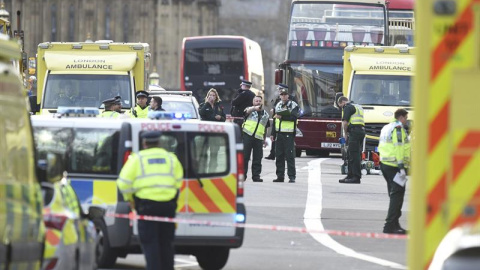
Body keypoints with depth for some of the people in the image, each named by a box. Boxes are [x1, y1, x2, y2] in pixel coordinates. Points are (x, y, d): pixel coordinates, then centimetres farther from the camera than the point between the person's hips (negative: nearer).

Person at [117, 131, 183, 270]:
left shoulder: (137, 159, -1)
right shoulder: (171, 158, 10)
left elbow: (124, 182, -5)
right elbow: (178, 181, 8)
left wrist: (129, 198, 10)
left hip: (146, 204, -3)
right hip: (168, 205, 4)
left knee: (149, 242, -1)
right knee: (166, 242, 13)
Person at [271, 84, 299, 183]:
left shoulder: (293, 105, -1)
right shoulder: (278, 105, 17)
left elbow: (293, 117, -17)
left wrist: (282, 117, -23)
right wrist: (273, 134, 19)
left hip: (289, 134, -6)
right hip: (279, 134, 6)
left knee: (290, 156, -8)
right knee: (279, 156, 5)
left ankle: (292, 176, -7)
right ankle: (280, 176, 10)